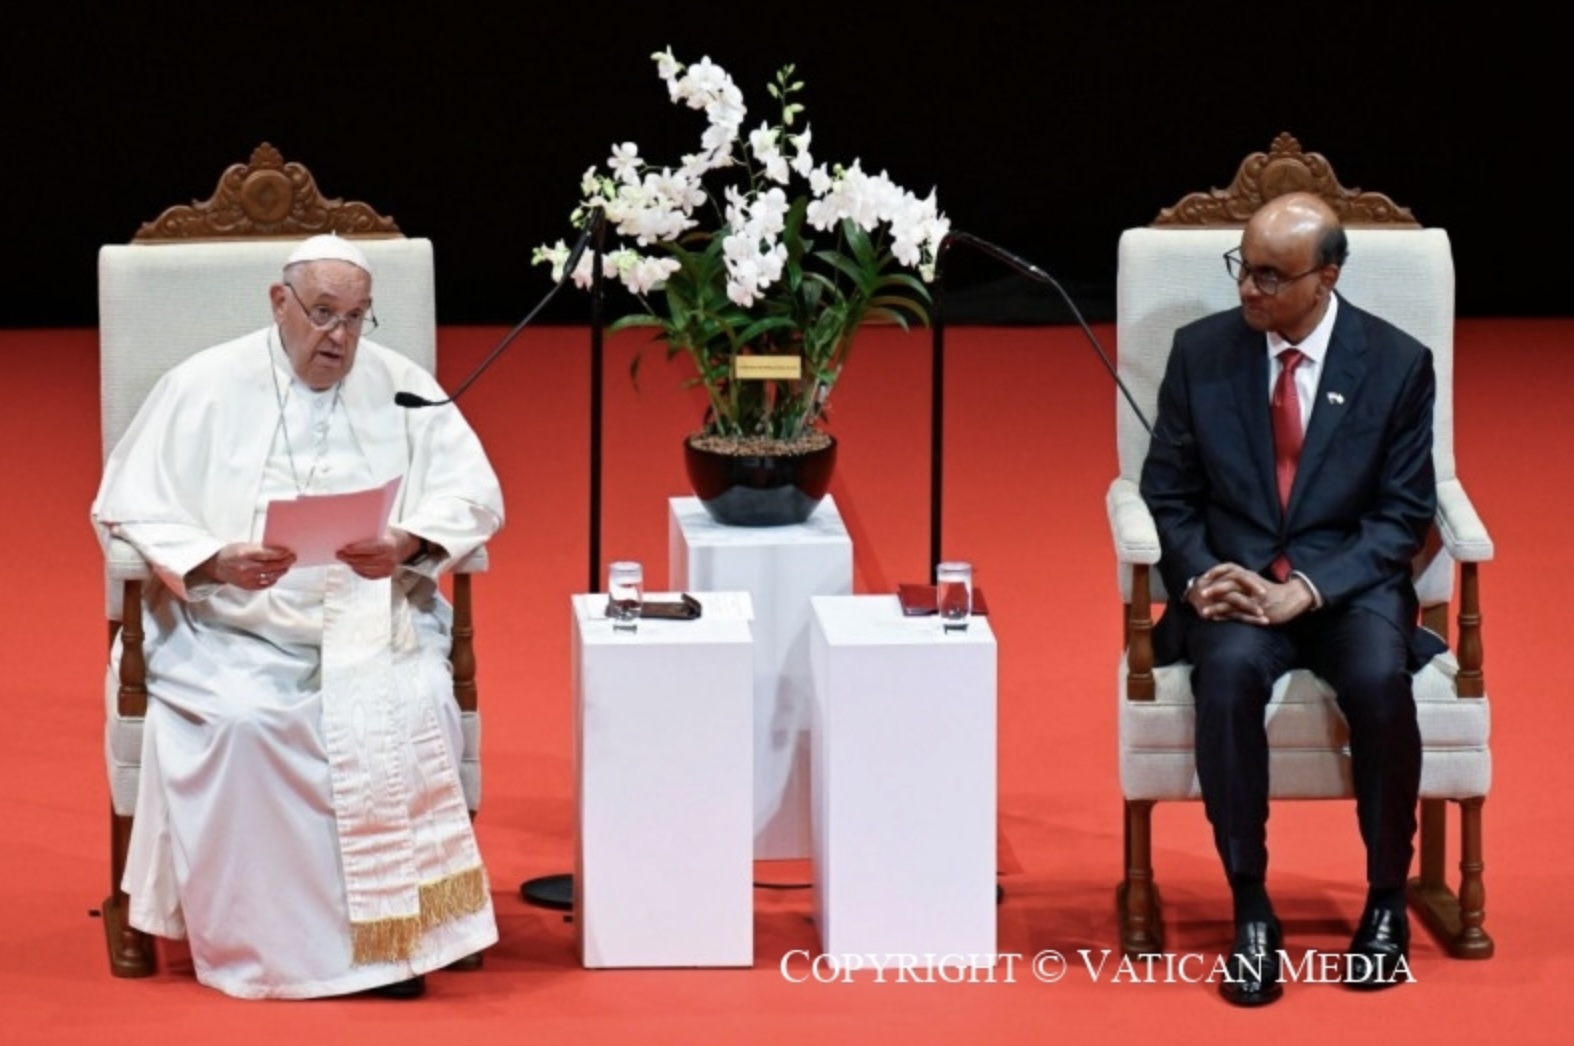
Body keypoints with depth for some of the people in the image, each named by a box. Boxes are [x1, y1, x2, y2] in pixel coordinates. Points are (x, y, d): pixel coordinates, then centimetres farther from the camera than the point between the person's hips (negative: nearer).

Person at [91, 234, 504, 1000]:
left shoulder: (401, 387, 8)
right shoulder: (204, 389, 2)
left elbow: (473, 496, 3)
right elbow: (128, 508, -1)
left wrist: (407, 544, -19)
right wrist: (215, 561, -20)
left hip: (370, 621, 1)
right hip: (232, 629, -1)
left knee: (409, 705, -30)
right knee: (240, 721, -32)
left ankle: (392, 931, -20)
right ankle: (252, 941, -19)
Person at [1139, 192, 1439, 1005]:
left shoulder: (1397, 363, -1)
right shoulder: (1201, 351, 4)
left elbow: (1402, 515, -3)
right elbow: (1168, 491, 7)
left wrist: (1305, 591, -18)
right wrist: (1200, 576, -13)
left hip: (1348, 585, -1)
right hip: (1235, 581, 1)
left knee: (1380, 679, -34)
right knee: (1229, 670, -34)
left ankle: (1386, 900, -12)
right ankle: (1251, 911, -25)